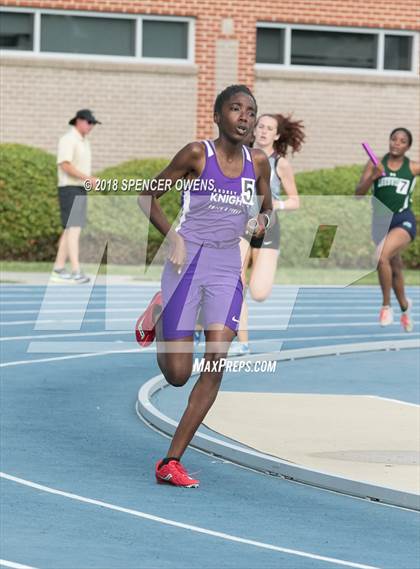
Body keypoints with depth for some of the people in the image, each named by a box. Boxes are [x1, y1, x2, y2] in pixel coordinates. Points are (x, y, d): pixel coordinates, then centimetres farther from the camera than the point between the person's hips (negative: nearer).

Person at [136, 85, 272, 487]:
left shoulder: (257, 163, 6)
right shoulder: (197, 154, -7)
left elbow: (267, 208, 22)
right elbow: (147, 197, -1)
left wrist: (263, 220, -2)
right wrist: (173, 237, -15)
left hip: (227, 272, 4)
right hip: (188, 265, -4)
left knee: (216, 367, -8)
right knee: (177, 375, -3)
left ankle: (171, 462, -2)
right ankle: (157, 318, 31)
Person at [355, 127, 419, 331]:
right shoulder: (375, 165, 1)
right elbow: (359, 192, -5)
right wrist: (372, 177, -20)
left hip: (404, 221, -3)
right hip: (381, 221, 3)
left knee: (382, 257, -27)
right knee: (394, 269, 18)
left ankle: (386, 305, -11)